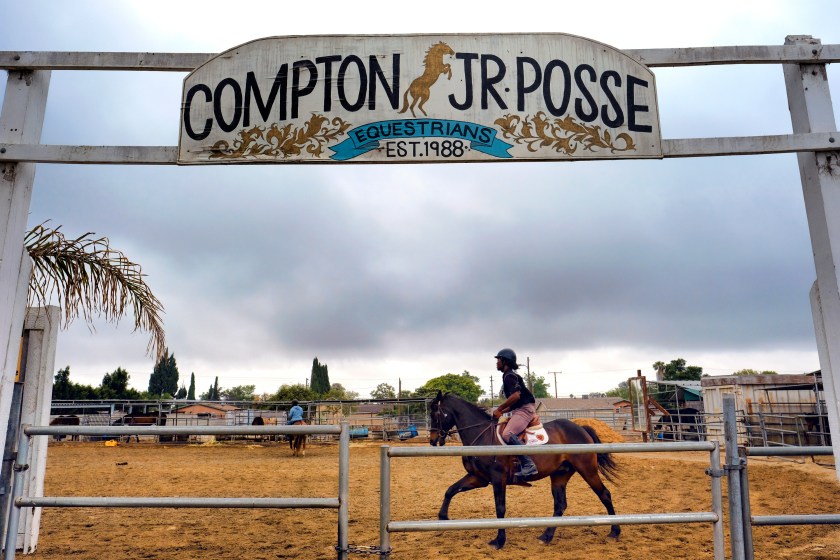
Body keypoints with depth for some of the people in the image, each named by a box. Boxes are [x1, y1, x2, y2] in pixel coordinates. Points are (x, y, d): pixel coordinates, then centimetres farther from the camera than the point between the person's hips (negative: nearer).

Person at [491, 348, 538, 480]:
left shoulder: (509, 375, -9)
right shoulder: (509, 376, 23)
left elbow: (516, 396, -23)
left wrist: (499, 409, -15)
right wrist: (502, 411, 14)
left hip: (525, 409, -11)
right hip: (520, 410, 11)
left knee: (507, 434, -29)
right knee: (499, 429, 16)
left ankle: (528, 465, -32)